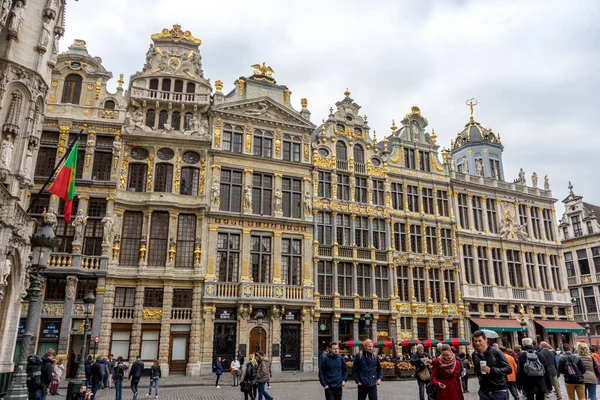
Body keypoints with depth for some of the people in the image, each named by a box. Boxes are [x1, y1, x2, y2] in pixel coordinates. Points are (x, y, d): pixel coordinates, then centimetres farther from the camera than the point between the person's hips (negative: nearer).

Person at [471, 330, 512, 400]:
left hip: (499, 391, -4)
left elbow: (509, 369, -12)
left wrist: (491, 370, -20)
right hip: (483, 392, 4)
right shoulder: (475, 355, 4)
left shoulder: (496, 352, -9)